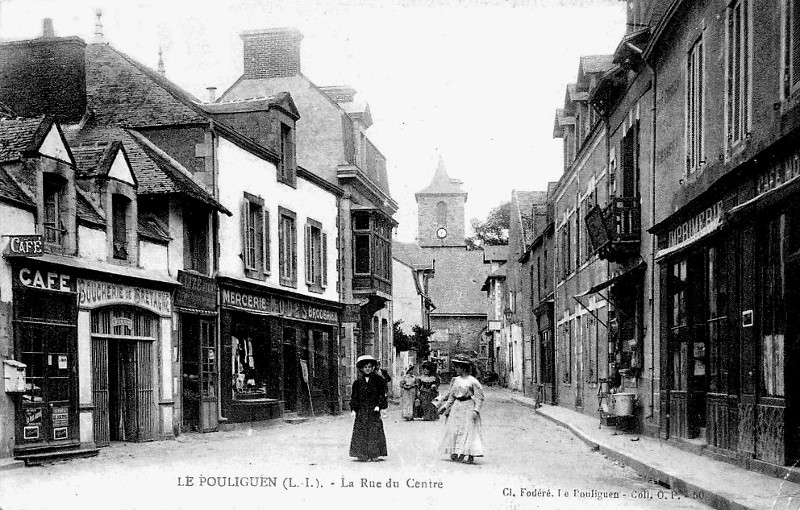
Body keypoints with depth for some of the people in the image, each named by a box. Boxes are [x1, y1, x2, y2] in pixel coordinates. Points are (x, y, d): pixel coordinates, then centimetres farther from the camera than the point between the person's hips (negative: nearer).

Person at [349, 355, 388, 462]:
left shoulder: (378, 380, 3)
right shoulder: (358, 382, 7)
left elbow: (382, 394, 3)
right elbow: (354, 396, 9)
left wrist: (382, 407, -5)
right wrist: (353, 409, 2)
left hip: (374, 409, -1)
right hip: (361, 410, 1)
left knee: (375, 431, -4)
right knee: (361, 432, -2)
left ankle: (374, 454, 1)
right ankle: (362, 455, 1)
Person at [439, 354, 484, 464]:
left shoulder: (472, 381, -10)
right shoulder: (455, 380, 9)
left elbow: (479, 397, -9)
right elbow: (452, 396, 17)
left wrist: (476, 410, -18)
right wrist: (445, 406, 12)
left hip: (468, 407, -6)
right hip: (457, 406, 7)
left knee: (468, 430, -6)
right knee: (454, 430, 6)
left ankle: (471, 457, -3)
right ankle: (455, 453, 15)